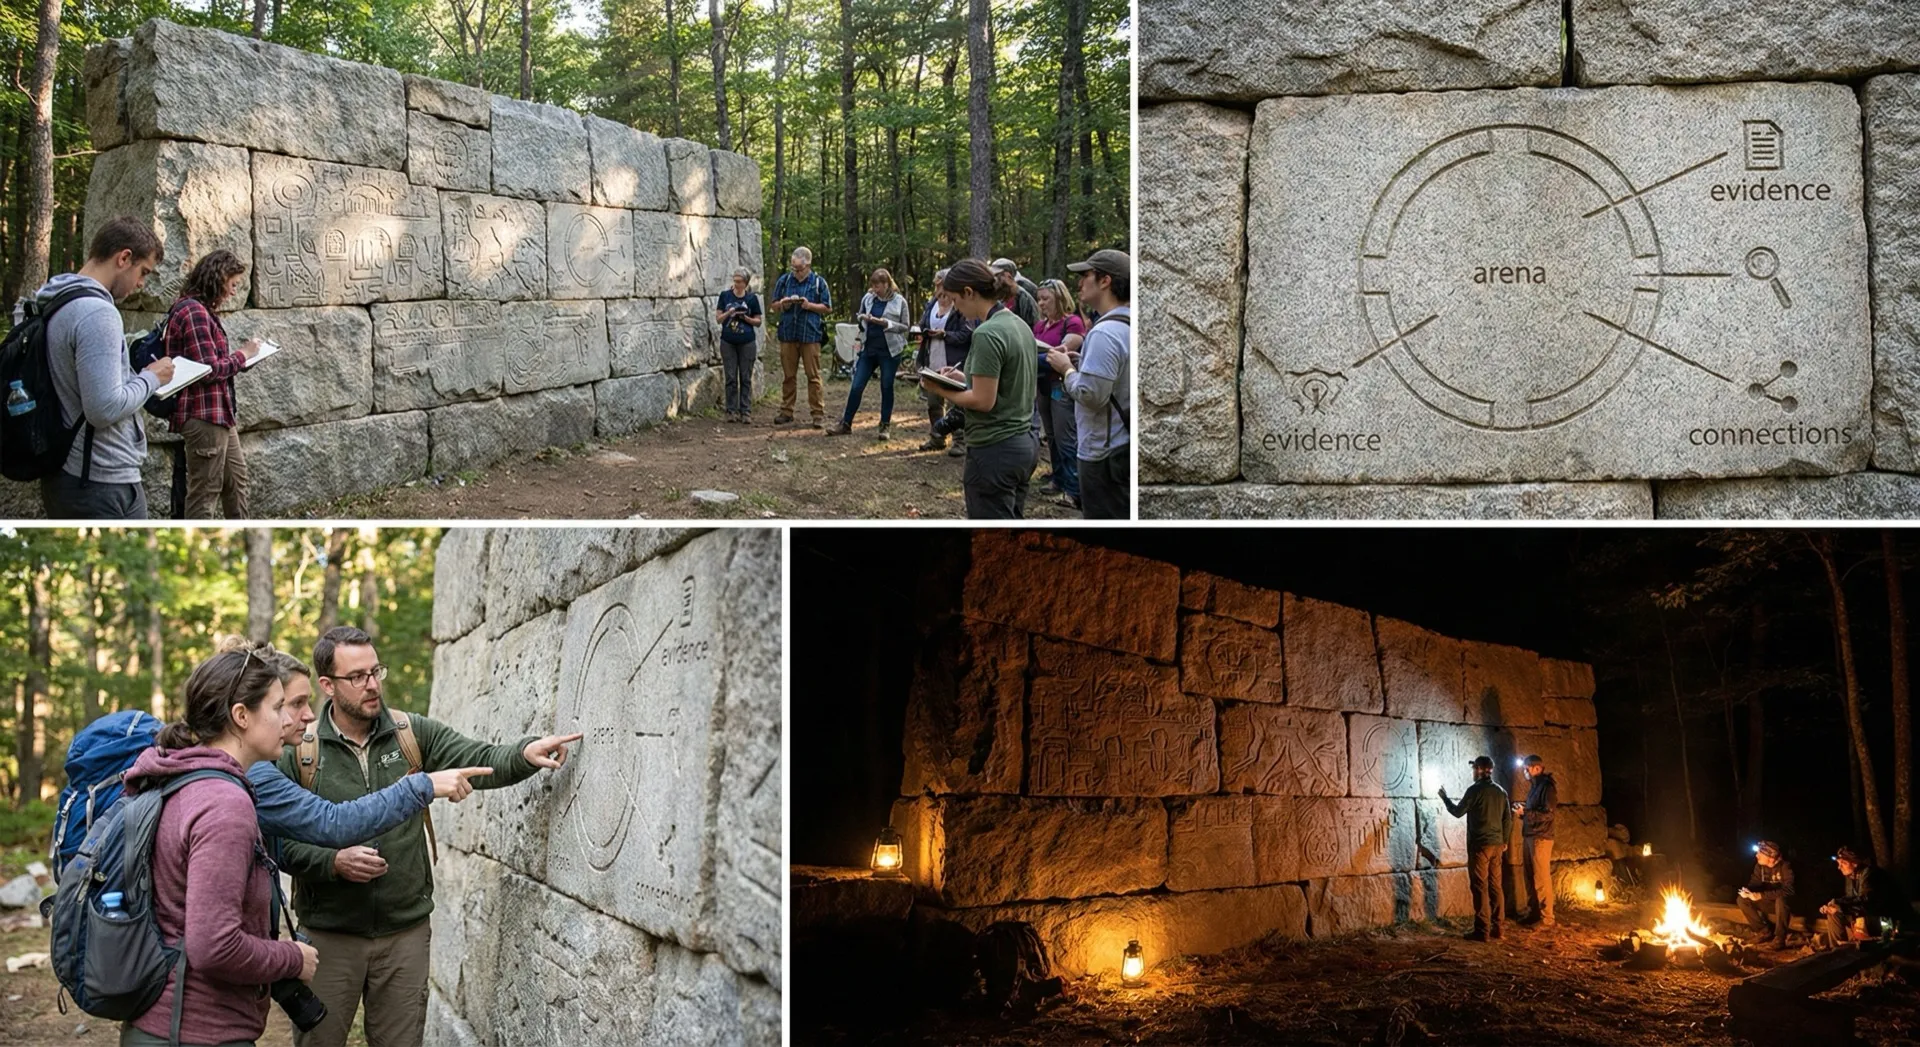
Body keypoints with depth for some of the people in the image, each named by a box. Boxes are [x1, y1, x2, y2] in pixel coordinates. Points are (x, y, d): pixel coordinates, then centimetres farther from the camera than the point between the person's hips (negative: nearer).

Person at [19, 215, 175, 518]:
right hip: (104, 483, -9)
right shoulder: (97, 313, -19)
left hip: (61, 476, 10)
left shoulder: (49, 306, 11)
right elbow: (105, 408, -25)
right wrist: (151, 378, -9)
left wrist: (131, 369, 13)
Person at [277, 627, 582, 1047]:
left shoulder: (414, 734, 0)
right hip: (329, 934, -2)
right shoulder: (298, 751, -5)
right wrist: (333, 862, -20)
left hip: (406, 931, 2)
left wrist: (525, 753, -30)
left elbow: (482, 761, -10)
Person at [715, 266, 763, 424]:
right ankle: (731, 411, 7)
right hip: (728, 342, 1)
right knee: (731, 378, 2)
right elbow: (718, 319, 4)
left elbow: (758, 321, 5)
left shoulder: (752, 298, 2)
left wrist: (745, 317, -13)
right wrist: (729, 313, -15)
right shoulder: (725, 295, 4)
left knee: (746, 378, 1)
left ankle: (745, 412, 3)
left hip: (747, 342, -1)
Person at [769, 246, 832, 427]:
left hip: (810, 334, -3)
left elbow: (828, 308, 3)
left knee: (813, 376, -2)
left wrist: (809, 305, -13)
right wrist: (782, 304, -7)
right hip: (788, 333, 3)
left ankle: (818, 413, 1)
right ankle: (786, 411, 15)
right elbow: (773, 306, 15)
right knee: (788, 375, 8)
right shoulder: (784, 280, 9)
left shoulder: (818, 282, 2)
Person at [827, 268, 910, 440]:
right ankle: (846, 423, 11)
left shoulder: (899, 301, -4)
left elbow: (904, 327, -3)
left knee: (887, 387, 4)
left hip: (889, 350, -3)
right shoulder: (868, 298, 5)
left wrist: (886, 323, -17)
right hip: (868, 348, 3)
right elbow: (860, 320, 17)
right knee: (856, 387, 2)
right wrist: (862, 319, -7)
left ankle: (885, 426, 15)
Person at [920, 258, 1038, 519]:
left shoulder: (987, 333, -19)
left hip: (995, 450, -9)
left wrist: (940, 389, -7)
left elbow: (983, 400, -21)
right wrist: (966, 378, 12)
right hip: (1025, 444, 9)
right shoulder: (1020, 325, 9)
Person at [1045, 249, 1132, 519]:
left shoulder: (1105, 332, -22)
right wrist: (1083, 363, 8)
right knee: (1122, 516, 17)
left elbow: (1091, 395, -27)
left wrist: (1067, 369, -10)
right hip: (1125, 445, 9)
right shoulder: (1129, 326, 8)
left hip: (1106, 451, -9)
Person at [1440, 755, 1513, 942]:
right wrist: (1503, 840, 24)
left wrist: (1445, 798, 12)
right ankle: (1496, 927, 13)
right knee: (1495, 886, 10)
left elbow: (1458, 812, -5)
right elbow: (1508, 820, 13)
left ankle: (1482, 930, -7)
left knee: (1480, 887, -5)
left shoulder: (1475, 790, -11)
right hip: (1497, 845, 7)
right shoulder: (1500, 791, 9)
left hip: (1479, 844, -7)